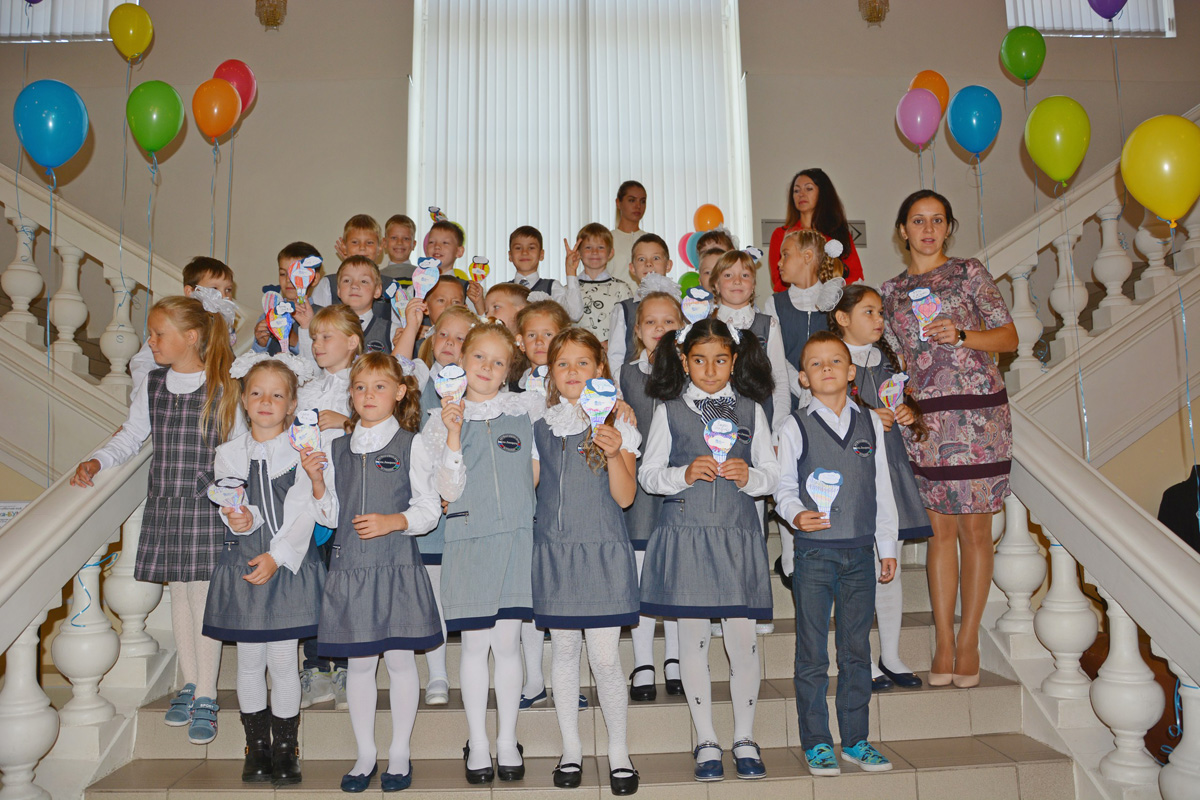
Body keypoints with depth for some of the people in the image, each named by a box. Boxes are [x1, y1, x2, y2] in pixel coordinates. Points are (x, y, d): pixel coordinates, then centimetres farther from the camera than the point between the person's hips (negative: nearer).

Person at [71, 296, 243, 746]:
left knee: (204, 599, -1)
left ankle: (206, 698, 10)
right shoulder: (153, 386, 7)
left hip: (207, 507, -4)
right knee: (178, 596, 13)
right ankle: (189, 684, 29)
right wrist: (95, 462, -3)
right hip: (163, 506, 5)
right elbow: (130, 437, 13)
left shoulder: (224, 389, -6)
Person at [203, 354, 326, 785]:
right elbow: (231, 506, 0)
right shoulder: (229, 454, 5)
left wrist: (277, 557, -15)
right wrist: (239, 518, -23)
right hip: (242, 565, 2)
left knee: (282, 660, 2)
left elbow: (303, 513, -7)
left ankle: (285, 749, 17)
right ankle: (257, 748, 24)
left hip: (289, 566, -2)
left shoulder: (303, 452, -2)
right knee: (250, 660, 9)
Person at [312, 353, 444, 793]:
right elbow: (330, 515, 11)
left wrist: (393, 521, -18)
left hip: (397, 566, -3)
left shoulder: (411, 445, -1)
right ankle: (365, 753, 24)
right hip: (349, 567, 3)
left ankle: (399, 753, 20)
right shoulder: (338, 449, 10)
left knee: (400, 659, 4)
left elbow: (429, 508, -2)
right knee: (359, 662, 9)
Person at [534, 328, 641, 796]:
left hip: (602, 551, -2)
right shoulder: (539, 426, 6)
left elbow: (625, 497, -6)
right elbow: (527, 486, 14)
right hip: (554, 551, 3)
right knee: (563, 649, 10)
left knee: (605, 656, -2)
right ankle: (571, 748, 27)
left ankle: (618, 750, 18)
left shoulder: (615, 424, -2)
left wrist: (615, 453, -22)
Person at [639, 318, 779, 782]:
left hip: (738, 534, 1)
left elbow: (772, 474, 9)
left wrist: (749, 476, -11)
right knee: (693, 638, 5)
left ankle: (744, 738, 20)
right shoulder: (669, 410, 5)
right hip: (685, 533, 0)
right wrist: (683, 474, -14)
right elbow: (647, 475, 4)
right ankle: (706, 741, 21)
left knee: (743, 638, 0)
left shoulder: (750, 410, 9)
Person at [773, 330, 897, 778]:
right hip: (814, 552, -3)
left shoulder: (870, 424, 8)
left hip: (859, 554, 3)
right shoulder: (795, 428, -1)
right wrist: (796, 514, -23)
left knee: (857, 651, 11)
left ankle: (855, 740, 25)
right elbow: (783, 487, -1)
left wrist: (887, 546, 11)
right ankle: (816, 743, 17)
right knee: (812, 654, 4)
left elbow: (882, 489, 11)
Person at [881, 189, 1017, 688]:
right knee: (941, 529, 4)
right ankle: (943, 645, 12)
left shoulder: (969, 273, 5)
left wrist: (960, 334, -14)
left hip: (978, 410, -2)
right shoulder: (891, 290, 14)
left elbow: (1010, 337, 2)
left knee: (975, 528, 1)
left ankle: (968, 640, 13)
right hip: (925, 418, 2)